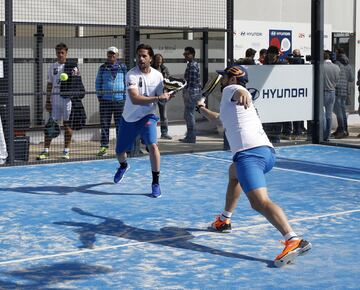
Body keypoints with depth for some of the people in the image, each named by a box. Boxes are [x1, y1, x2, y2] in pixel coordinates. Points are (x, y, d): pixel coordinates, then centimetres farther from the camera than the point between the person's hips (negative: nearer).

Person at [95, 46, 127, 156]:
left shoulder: (122, 67, 7)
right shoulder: (102, 68, 9)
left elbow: (126, 82, 9)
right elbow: (98, 83, 13)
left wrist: (125, 96, 2)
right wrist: (99, 96, 4)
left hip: (119, 100, -1)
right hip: (105, 100, 1)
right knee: (104, 124, 1)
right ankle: (104, 146, 5)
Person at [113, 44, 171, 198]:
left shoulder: (158, 75, -5)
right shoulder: (131, 74, -19)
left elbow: (160, 98, 6)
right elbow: (135, 99, -31)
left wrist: (166, 97, -17)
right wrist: (157, 98, -39)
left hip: (147, 116, 1)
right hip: (128, 119, 0)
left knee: (152, 145, -24)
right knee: (120, 152, 12)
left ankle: (156, 182, -11)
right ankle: (123, 166, 52)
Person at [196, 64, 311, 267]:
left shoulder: (230, 90, 11)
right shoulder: (233, 104, 36)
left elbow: (239, 90, -17)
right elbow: (219, 118, 58)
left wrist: (243, 93, -41)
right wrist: (202, 109, 75)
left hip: (249, 152, -10)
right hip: (268, 152, 10)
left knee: (260, 202, -25)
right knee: (234, 173, 40)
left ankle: (294, 241, -42)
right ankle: (224, 220, 49)